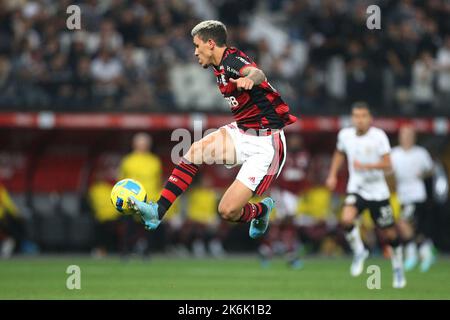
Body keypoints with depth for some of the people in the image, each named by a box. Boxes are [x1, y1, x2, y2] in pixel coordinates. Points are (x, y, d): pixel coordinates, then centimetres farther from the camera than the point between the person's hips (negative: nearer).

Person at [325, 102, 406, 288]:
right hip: (356, 189, 2)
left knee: (389, 233, 6)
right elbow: (339, 153, 20)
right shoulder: (345, 135, -2)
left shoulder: (379, 136, -14)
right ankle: (359, 252, 0)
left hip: (377, 191, -2)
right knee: (346, 220, -27)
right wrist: (332, 175, 12)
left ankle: (398, 270, 30)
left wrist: (366, 166, -32)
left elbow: (387, 164, -19)